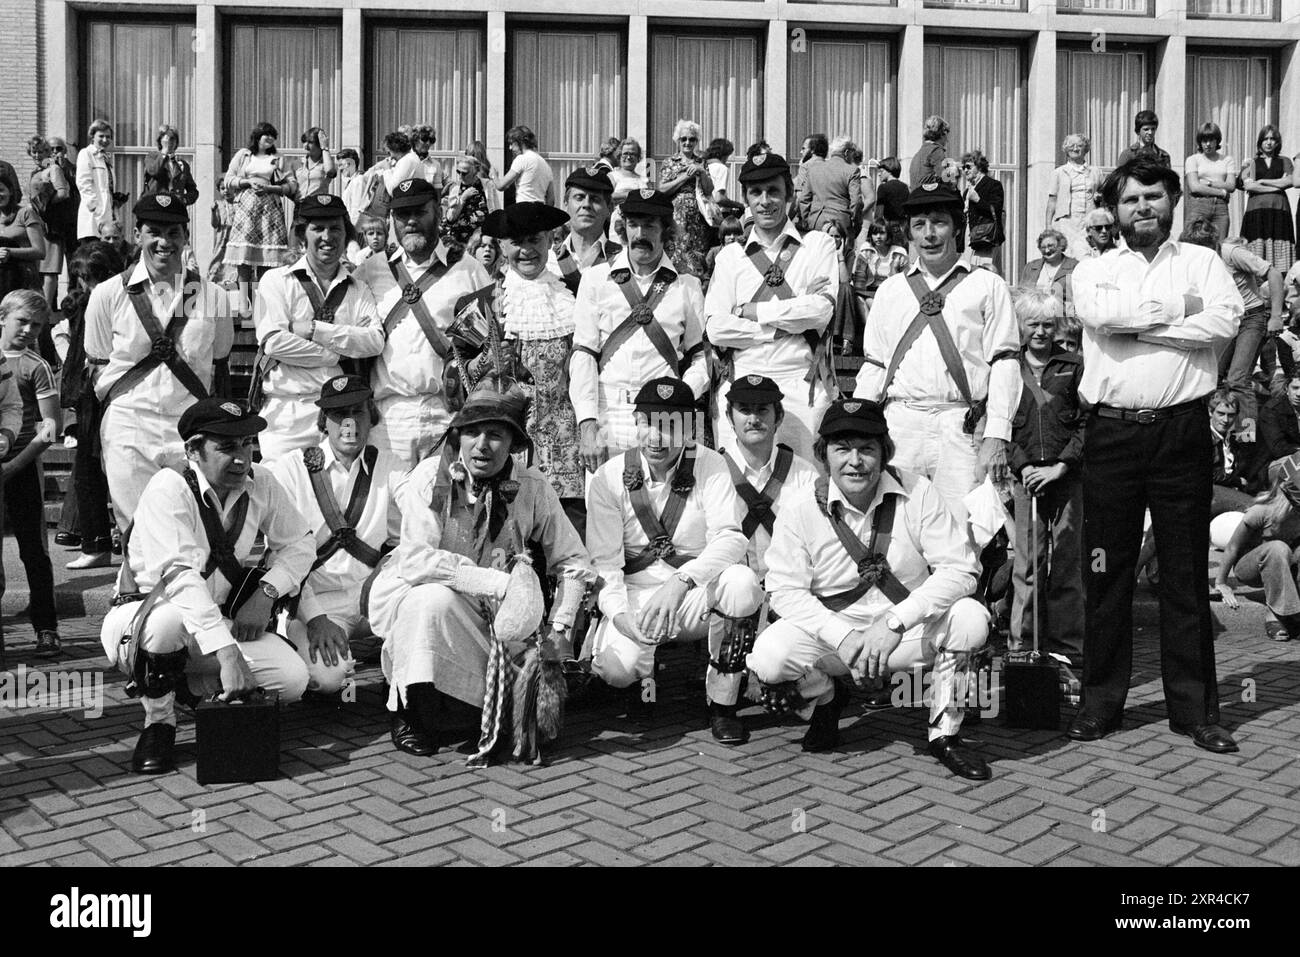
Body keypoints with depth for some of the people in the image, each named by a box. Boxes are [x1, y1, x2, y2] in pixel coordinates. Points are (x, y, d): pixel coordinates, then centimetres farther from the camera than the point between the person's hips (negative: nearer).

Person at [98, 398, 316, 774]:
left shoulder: (261, 485, -5)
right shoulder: (169, 488, -23)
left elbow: (299, 543, 9)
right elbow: (178, 575, -34)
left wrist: (266, 591, -12)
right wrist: (227, 653, -43)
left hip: (220, 622, 5)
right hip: (139, 618, -5)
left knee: (293, 679, -17)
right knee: (170, 618, -41)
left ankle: (190, 687, 10)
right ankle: (158, 721, -11)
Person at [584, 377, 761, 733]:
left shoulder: (710, 466, -5)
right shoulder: (609, 477, -3)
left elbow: (730, 539, -17)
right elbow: (604, 560, -7)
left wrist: (681, 582, -34)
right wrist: (619, 612, -27)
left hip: (698, 596, 0)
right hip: (635, 595, 0)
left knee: (742, 583, -33)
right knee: (613, 665, -29)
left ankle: (722, 704, -11)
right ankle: (642, 676, 14)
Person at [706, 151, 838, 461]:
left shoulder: (818, 244, 10)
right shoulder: (730, 256, 13)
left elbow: (821, 309, -6)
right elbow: (715, 328, -1)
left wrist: (750, 311, -2)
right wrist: (792, 322, -5)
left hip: (802, 384, -1)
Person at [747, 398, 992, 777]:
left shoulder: (918, 494, -8)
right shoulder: (800, 512, -8)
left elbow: (960, 568, -14)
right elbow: (785, 590, -12)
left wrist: (896, 621, -26)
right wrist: (842, 637, -26)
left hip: (912, 631, 0)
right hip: (832, 630, 0)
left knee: (971, 618, -28)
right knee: (768, 656, -27)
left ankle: (945, 734, -3)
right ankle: (824, 701, 11)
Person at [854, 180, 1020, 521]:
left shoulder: (987, 286, 9)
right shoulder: (890, 290, 18)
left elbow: (1005, 363, 2)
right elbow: (874, 365, 18)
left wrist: (996, 437, -7)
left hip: (963, 429, -2)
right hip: (899, 425, 2)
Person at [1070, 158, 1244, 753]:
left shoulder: (1201, 262, 10)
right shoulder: (1094, 270, 11)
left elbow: (1225, 321, -9)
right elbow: (1099, 313, -12)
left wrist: (1137, 324, -8)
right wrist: (1178, 310, -7)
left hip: (1182, 430, 0)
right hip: (1112, 431, 0)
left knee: (1186, 572, 5)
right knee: (1107, 570, 5)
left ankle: (1195, 709, 14)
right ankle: (1101, 701, 16)